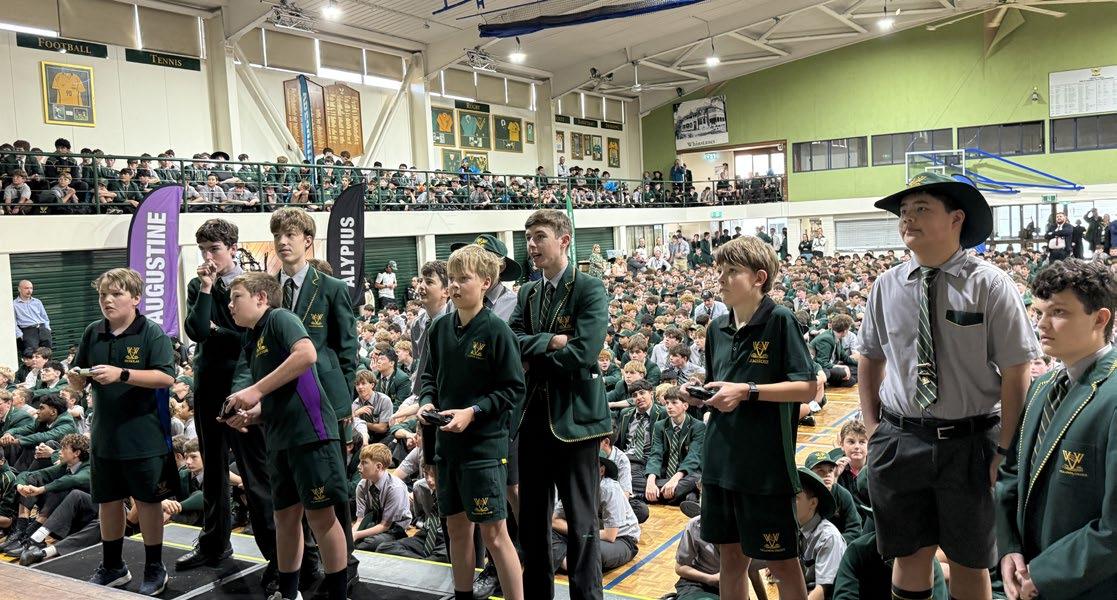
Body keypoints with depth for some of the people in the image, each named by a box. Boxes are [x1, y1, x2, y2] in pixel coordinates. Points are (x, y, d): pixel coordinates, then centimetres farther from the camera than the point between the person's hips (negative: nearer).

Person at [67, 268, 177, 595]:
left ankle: (154, 569, 21)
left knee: (148, 501, 6)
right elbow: (80, 383, 11)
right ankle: (112, 567, 33)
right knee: (107, 501, 16)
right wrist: (74, 376, -12)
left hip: (144, 436, -5)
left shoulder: (152, 332, -10)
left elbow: (166, 377, -19)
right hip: (104, 435, 5)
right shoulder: (93, 333, 5)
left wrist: (121, 374, -27)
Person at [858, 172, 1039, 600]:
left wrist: (1005, 451, -9)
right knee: (911, 554, 13)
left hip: (969, 444, -2)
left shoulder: (989, 285, -9)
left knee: (969, 563, 13)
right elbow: (869, 358, 14)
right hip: (899, 441, 3)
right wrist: (871, 425, 9)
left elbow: (1016, 375, -8)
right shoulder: (887, 286, 2)